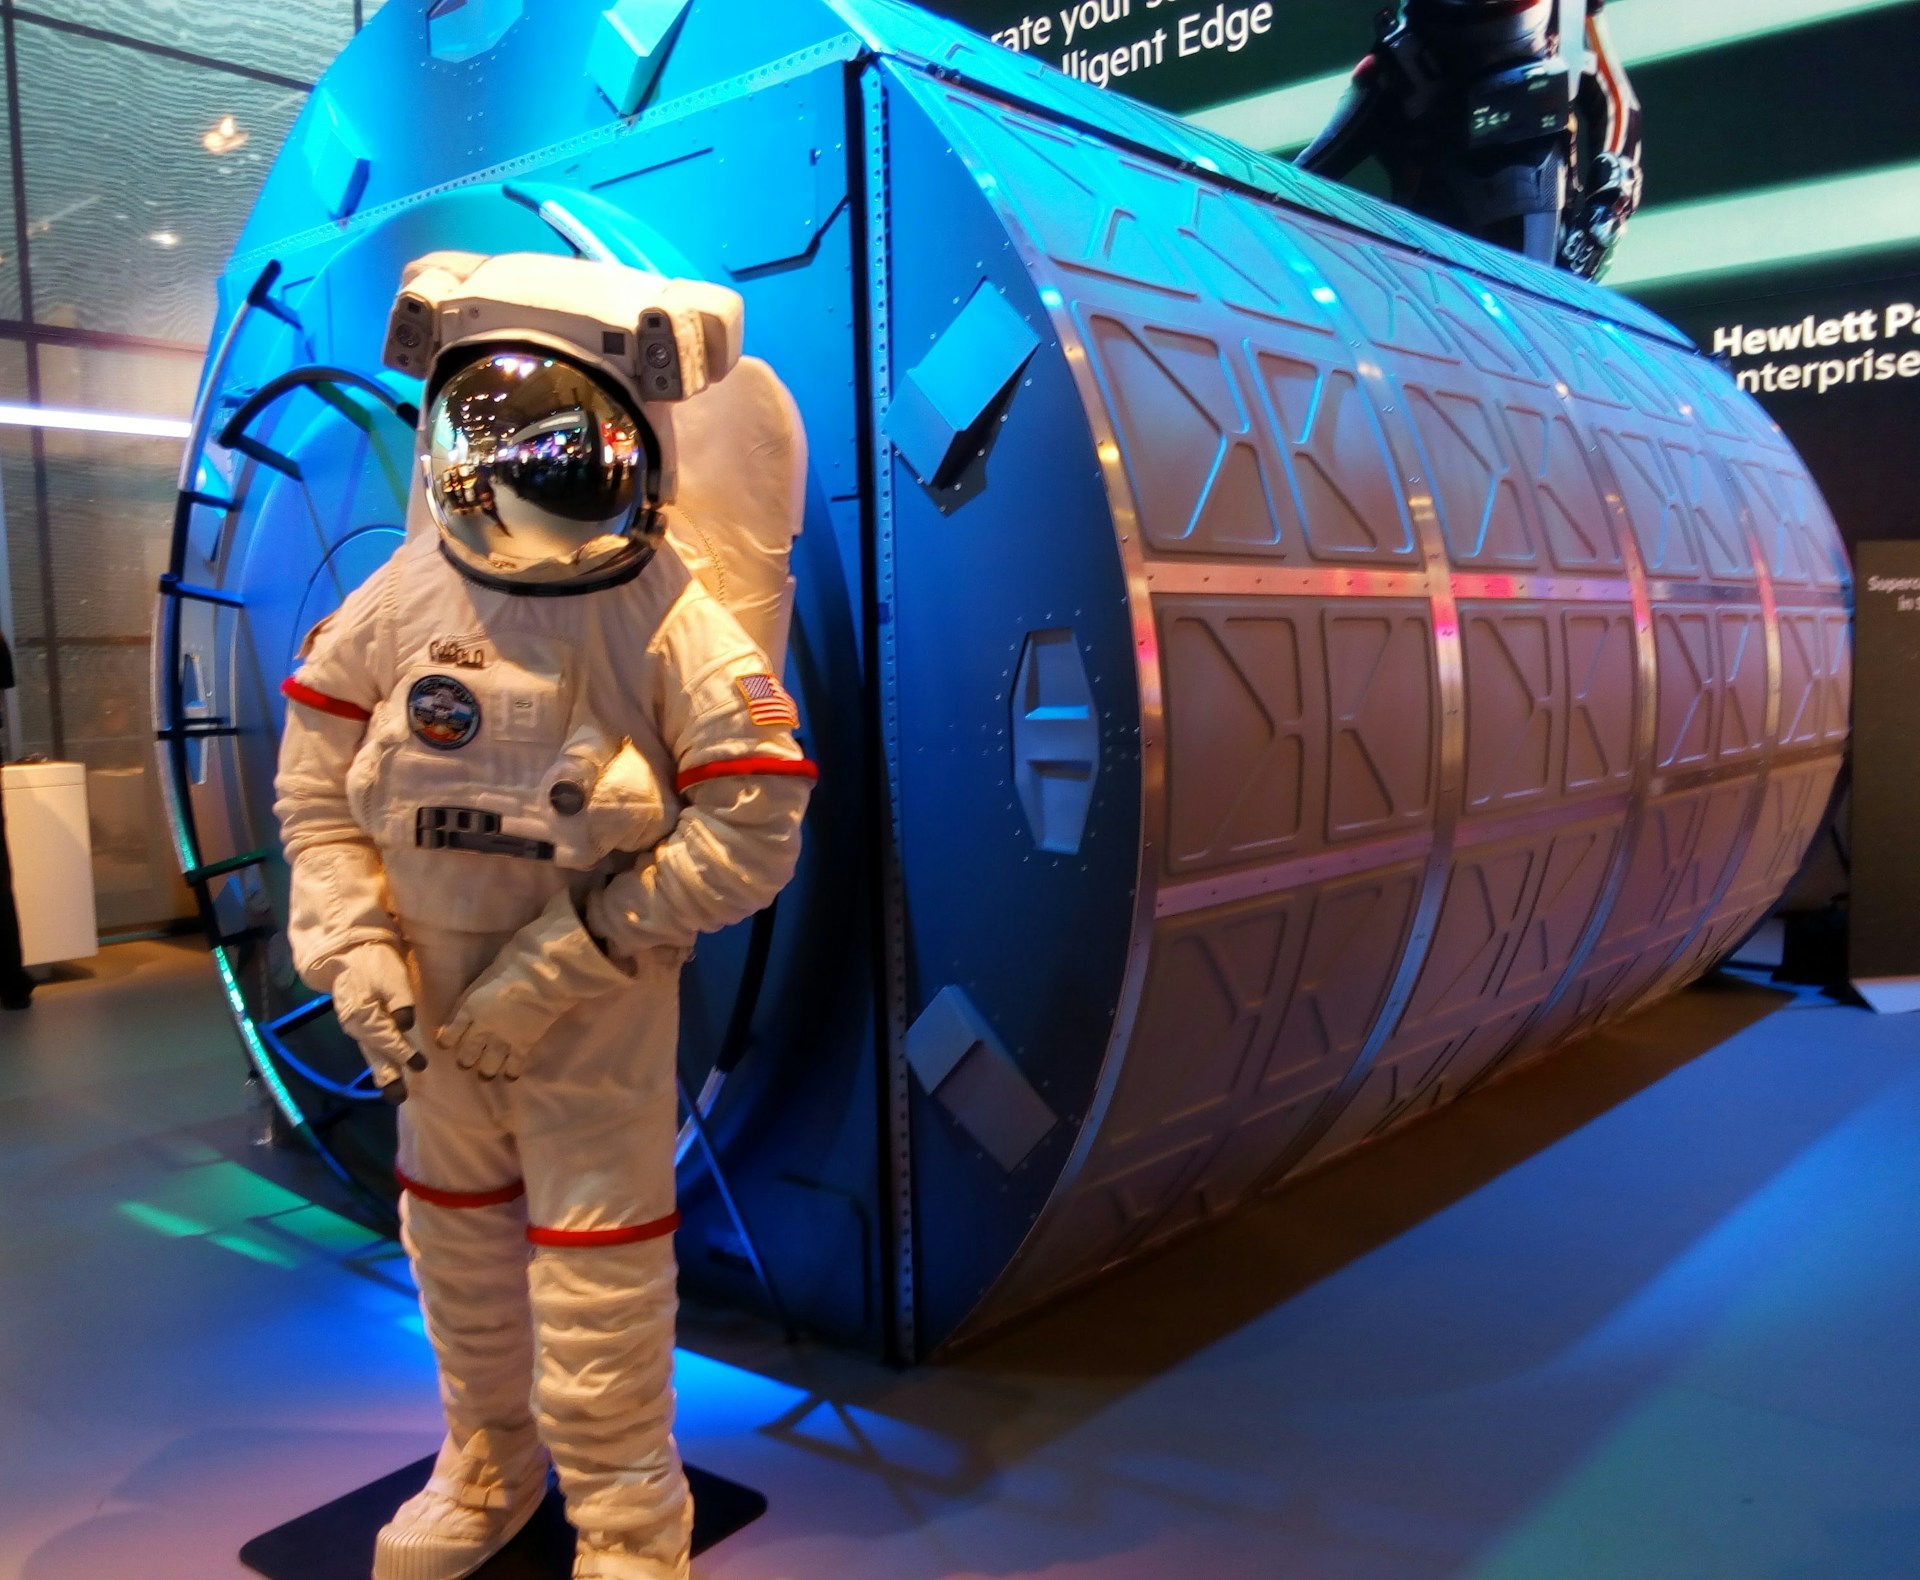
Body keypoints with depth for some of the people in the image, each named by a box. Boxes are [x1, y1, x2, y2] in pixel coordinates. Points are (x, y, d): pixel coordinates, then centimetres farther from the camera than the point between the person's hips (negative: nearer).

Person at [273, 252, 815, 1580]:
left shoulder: (673, 630, -19)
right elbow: (318, 784, 1)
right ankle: (488, 1472, 50)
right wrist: (353, 947, -11)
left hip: (599, 1020, -5)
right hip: (436, 1007, 5)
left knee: (598, 1293, 5)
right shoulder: (404, 598, -7)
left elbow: (751, 836, -21)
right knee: (457, 1248, 23)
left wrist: (557, 968, -21)